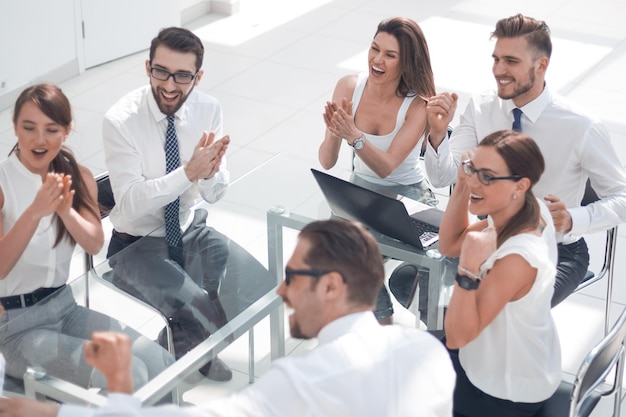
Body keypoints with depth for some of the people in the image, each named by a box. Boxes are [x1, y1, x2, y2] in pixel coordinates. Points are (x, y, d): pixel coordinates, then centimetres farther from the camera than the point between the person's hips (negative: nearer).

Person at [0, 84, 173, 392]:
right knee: (127, 377, -23)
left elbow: (95, 245, -11)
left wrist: (66, 211, -31)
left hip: (65, 307, 6)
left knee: (160, 365, -14)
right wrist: (35, 212, -35)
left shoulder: (79, 178, 2)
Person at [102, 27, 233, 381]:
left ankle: (185, 341, 9)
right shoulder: (120, 121, -19)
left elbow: (215, 193, -3)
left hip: (190, 231, 5)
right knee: (197, 308, -28)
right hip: (137, 244, -5)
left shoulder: (209, 110, -6)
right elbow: (130, 203, -24)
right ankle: (183, 345, 9)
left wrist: (210, 171, -27)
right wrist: (189, 172, -35)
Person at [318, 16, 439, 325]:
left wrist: (354, 135, -44)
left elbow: (386, 167, -28)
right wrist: (334, 132, -34)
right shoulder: (348, 87, -12)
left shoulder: (418, 105, -20)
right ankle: (382, 317, -1)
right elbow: (326, 163, -13)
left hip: (409, 196, -2)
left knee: (415, 268, -27)